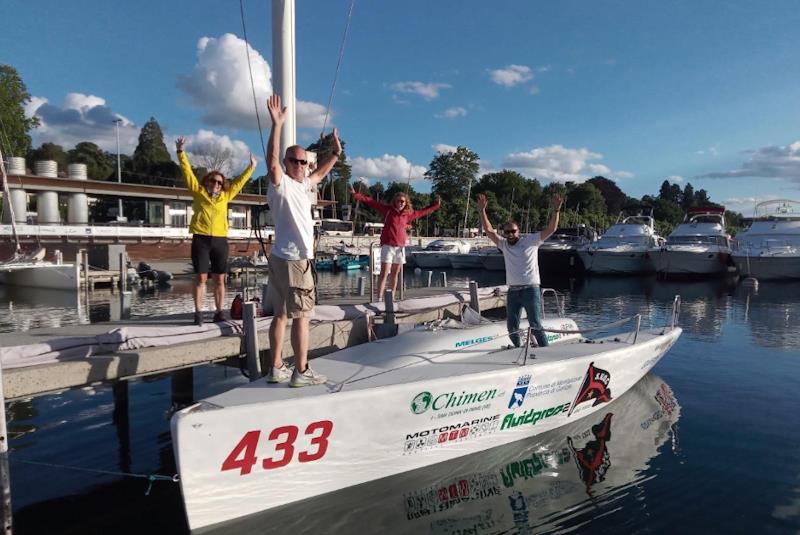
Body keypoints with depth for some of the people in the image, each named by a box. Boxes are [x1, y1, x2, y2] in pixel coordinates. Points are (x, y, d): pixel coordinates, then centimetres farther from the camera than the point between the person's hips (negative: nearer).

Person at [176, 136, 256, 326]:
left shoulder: (225, 196, 14)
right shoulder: (198, 192, 8)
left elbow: (239, 182, 25)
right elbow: (187, 171, 6)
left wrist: (252, 166, 30)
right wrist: (181, 151, 1)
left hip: (220, 241, 3)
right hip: (201, 240, -2)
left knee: (219, 279, 3)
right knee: (201, 277, -3)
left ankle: (219, 313, 10)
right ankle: (198, 313, 2)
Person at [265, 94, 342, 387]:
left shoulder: (302, 184, 17)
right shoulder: (280, 183, -9)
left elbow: (319, 174, 35)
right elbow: (271, 161, -28)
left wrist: (336, 153, 30)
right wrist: (277, 125, -35)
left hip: (283, 258, 10)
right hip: (293, 260, -10)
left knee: (281, 314, 11)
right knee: (301, 316, -6)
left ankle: (277, 368, 18)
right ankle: (301, 372, -1)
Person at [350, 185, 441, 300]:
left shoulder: (408, 214, 11)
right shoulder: (388, 209, 0)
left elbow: (422, 212, 26)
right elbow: (371, 202, -2)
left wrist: (436, 206, 33)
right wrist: (356, 194, -6)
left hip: (400, 247, 4)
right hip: (388, 246, -4)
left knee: (395, 273, 10)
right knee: (384, 273, -10)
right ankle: (379, 298, -12)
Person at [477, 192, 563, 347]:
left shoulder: (531, 240, -1)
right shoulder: (503, 244, 10)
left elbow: (551, 229, -8)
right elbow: (489, 230, 7)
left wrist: (555, 210, -22)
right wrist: (482, 210, 0)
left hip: (530, 290, -5)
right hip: (513, 291, 5)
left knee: (535, 326, -6)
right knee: (512, 328, 11)